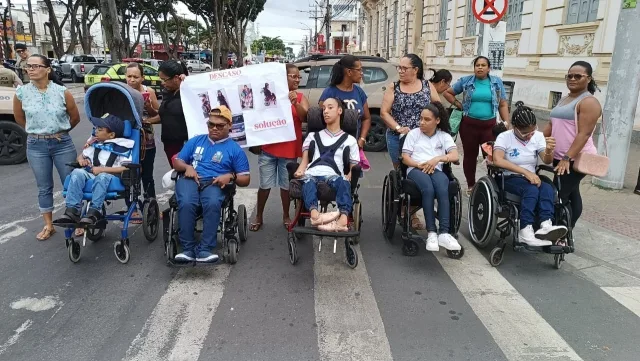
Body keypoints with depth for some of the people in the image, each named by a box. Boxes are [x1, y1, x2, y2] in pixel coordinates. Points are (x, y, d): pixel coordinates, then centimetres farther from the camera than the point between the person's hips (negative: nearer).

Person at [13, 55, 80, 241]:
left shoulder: (62, 91, -8)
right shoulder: (21, 93, -4)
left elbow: (75, 117, 5)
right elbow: (19, 118, 13)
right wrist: (36, 131, 14)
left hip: (62, 143, -1)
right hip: (36, 146, 2)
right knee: (44, 188, 11)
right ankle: (48, 226, 23)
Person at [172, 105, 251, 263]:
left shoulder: (235, 149, 16)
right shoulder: (195, 141, 25)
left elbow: (245, 179, 12)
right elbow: (177, 162, 22)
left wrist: (231, 176, -9)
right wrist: (187, 167, -1)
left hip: (215, 183, -1)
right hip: (190, 179, 2)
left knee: (213, 204, -37)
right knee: (186, 203, -34)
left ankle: (205, 249, -32)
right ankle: (188, 248, -26)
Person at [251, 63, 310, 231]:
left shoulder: (301, 97, 4)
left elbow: (305, 117, -11)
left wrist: (295, 103, -28)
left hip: (290, 149, 1)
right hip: (268, 147, 0)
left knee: (286, 185, 10)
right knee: (265, 184, 5)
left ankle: (286, 216, 25)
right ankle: (258, 217, 19)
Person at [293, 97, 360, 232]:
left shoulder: (349, 139, 25)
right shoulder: (313, 136, 32)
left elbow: (354, 167, 17)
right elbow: (305, 159, 20)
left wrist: (349, 177, -7)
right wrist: (300, 170, -4)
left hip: (333, 175, -1)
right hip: (312, 174, 1)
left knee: (343, 182, -38)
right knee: (308, 181, -37)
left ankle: (343, 218, -59)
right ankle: (315, 214, -62)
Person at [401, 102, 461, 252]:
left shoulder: (444, 136, 18)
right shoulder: (413, 133, 16)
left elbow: (455, 156, 3)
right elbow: (405, 158, 8)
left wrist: (437, 158, -15)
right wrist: (420, 165, -11)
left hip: (436, 170, 1)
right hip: (416, 169, -1)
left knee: (443, 190, -35)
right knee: (428, 189, -37)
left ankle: (444, 233, -40)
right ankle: (431, 233, -37)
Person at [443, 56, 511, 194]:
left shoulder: (497, 82, 5)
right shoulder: (465, 81, 2)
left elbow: (503, 105, 7)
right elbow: (448, 92, 11)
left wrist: (507, 123, 0)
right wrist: (459, 105, 2)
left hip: (490, 125, 0)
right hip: (469, 124, 0)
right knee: (470, 155, 9)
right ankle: (471, 185, 23)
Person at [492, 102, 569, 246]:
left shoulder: (538, 136, 3)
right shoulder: (504, 137, -7)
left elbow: (547, 161, -5)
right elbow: (497, 160, -24)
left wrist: (548, 151, -30)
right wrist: (526, 172, -29)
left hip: (531, 178, 4)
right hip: (509, 179, -4)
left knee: (548, 188, -29)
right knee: (532, 190, -34)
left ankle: (546, 226, -45)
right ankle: (525, 231, -41)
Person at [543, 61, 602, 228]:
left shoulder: (589, 102, -11)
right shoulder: (564, 100, 16)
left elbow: (584, 134, -19)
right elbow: (552, 125, 21)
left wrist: (567, 158, -26)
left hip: (575, 159, -8)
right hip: (559, 157, 8)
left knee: (559, 196, -10)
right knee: (571, 194, 14)